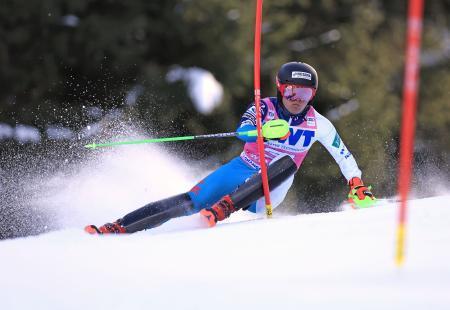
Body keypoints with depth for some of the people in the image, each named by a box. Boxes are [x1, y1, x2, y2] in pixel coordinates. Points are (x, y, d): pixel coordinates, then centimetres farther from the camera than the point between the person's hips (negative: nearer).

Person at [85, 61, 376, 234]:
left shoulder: (319, 125, -3)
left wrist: (358, 185, -2)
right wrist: (265, 131, -47)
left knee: (289, 163, -33)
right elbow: (242, 131, -26)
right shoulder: (264, 107, -7)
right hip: (241, 170, 0)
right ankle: (115, 228, -24)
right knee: (191, 202, -22)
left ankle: (220, 211, -42)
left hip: (268, 191, 0)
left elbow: (344, 156, 10)